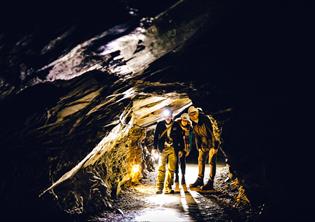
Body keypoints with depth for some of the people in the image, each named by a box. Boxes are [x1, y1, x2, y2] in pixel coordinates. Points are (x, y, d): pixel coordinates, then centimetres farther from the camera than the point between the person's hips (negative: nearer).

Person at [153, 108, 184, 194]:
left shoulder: (176, 125, 6)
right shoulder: (160, 124, 5)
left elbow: (180, 138, 9)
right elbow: (156, 137, 7)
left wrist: (180, 149, 5)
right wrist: (155, 148, 2)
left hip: (173, 149, 1)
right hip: (163, 149, -1)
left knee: (171, 169, 1)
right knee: (161, 168, -7)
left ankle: (168, 188, 6)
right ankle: (159, 188, -4)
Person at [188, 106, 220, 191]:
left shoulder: (205, 120, -24)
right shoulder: (194, 123, -2)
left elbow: (212, 133, -23)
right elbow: (196, 135, 9)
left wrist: (214, 147, -23)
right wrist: (199, 147, 7)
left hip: (212, 143, -7)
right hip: (204, 144, 7)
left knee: (212, 162, -8)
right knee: (201, 160, 8)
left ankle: (210, 183, -7)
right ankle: (200, 180, 18)